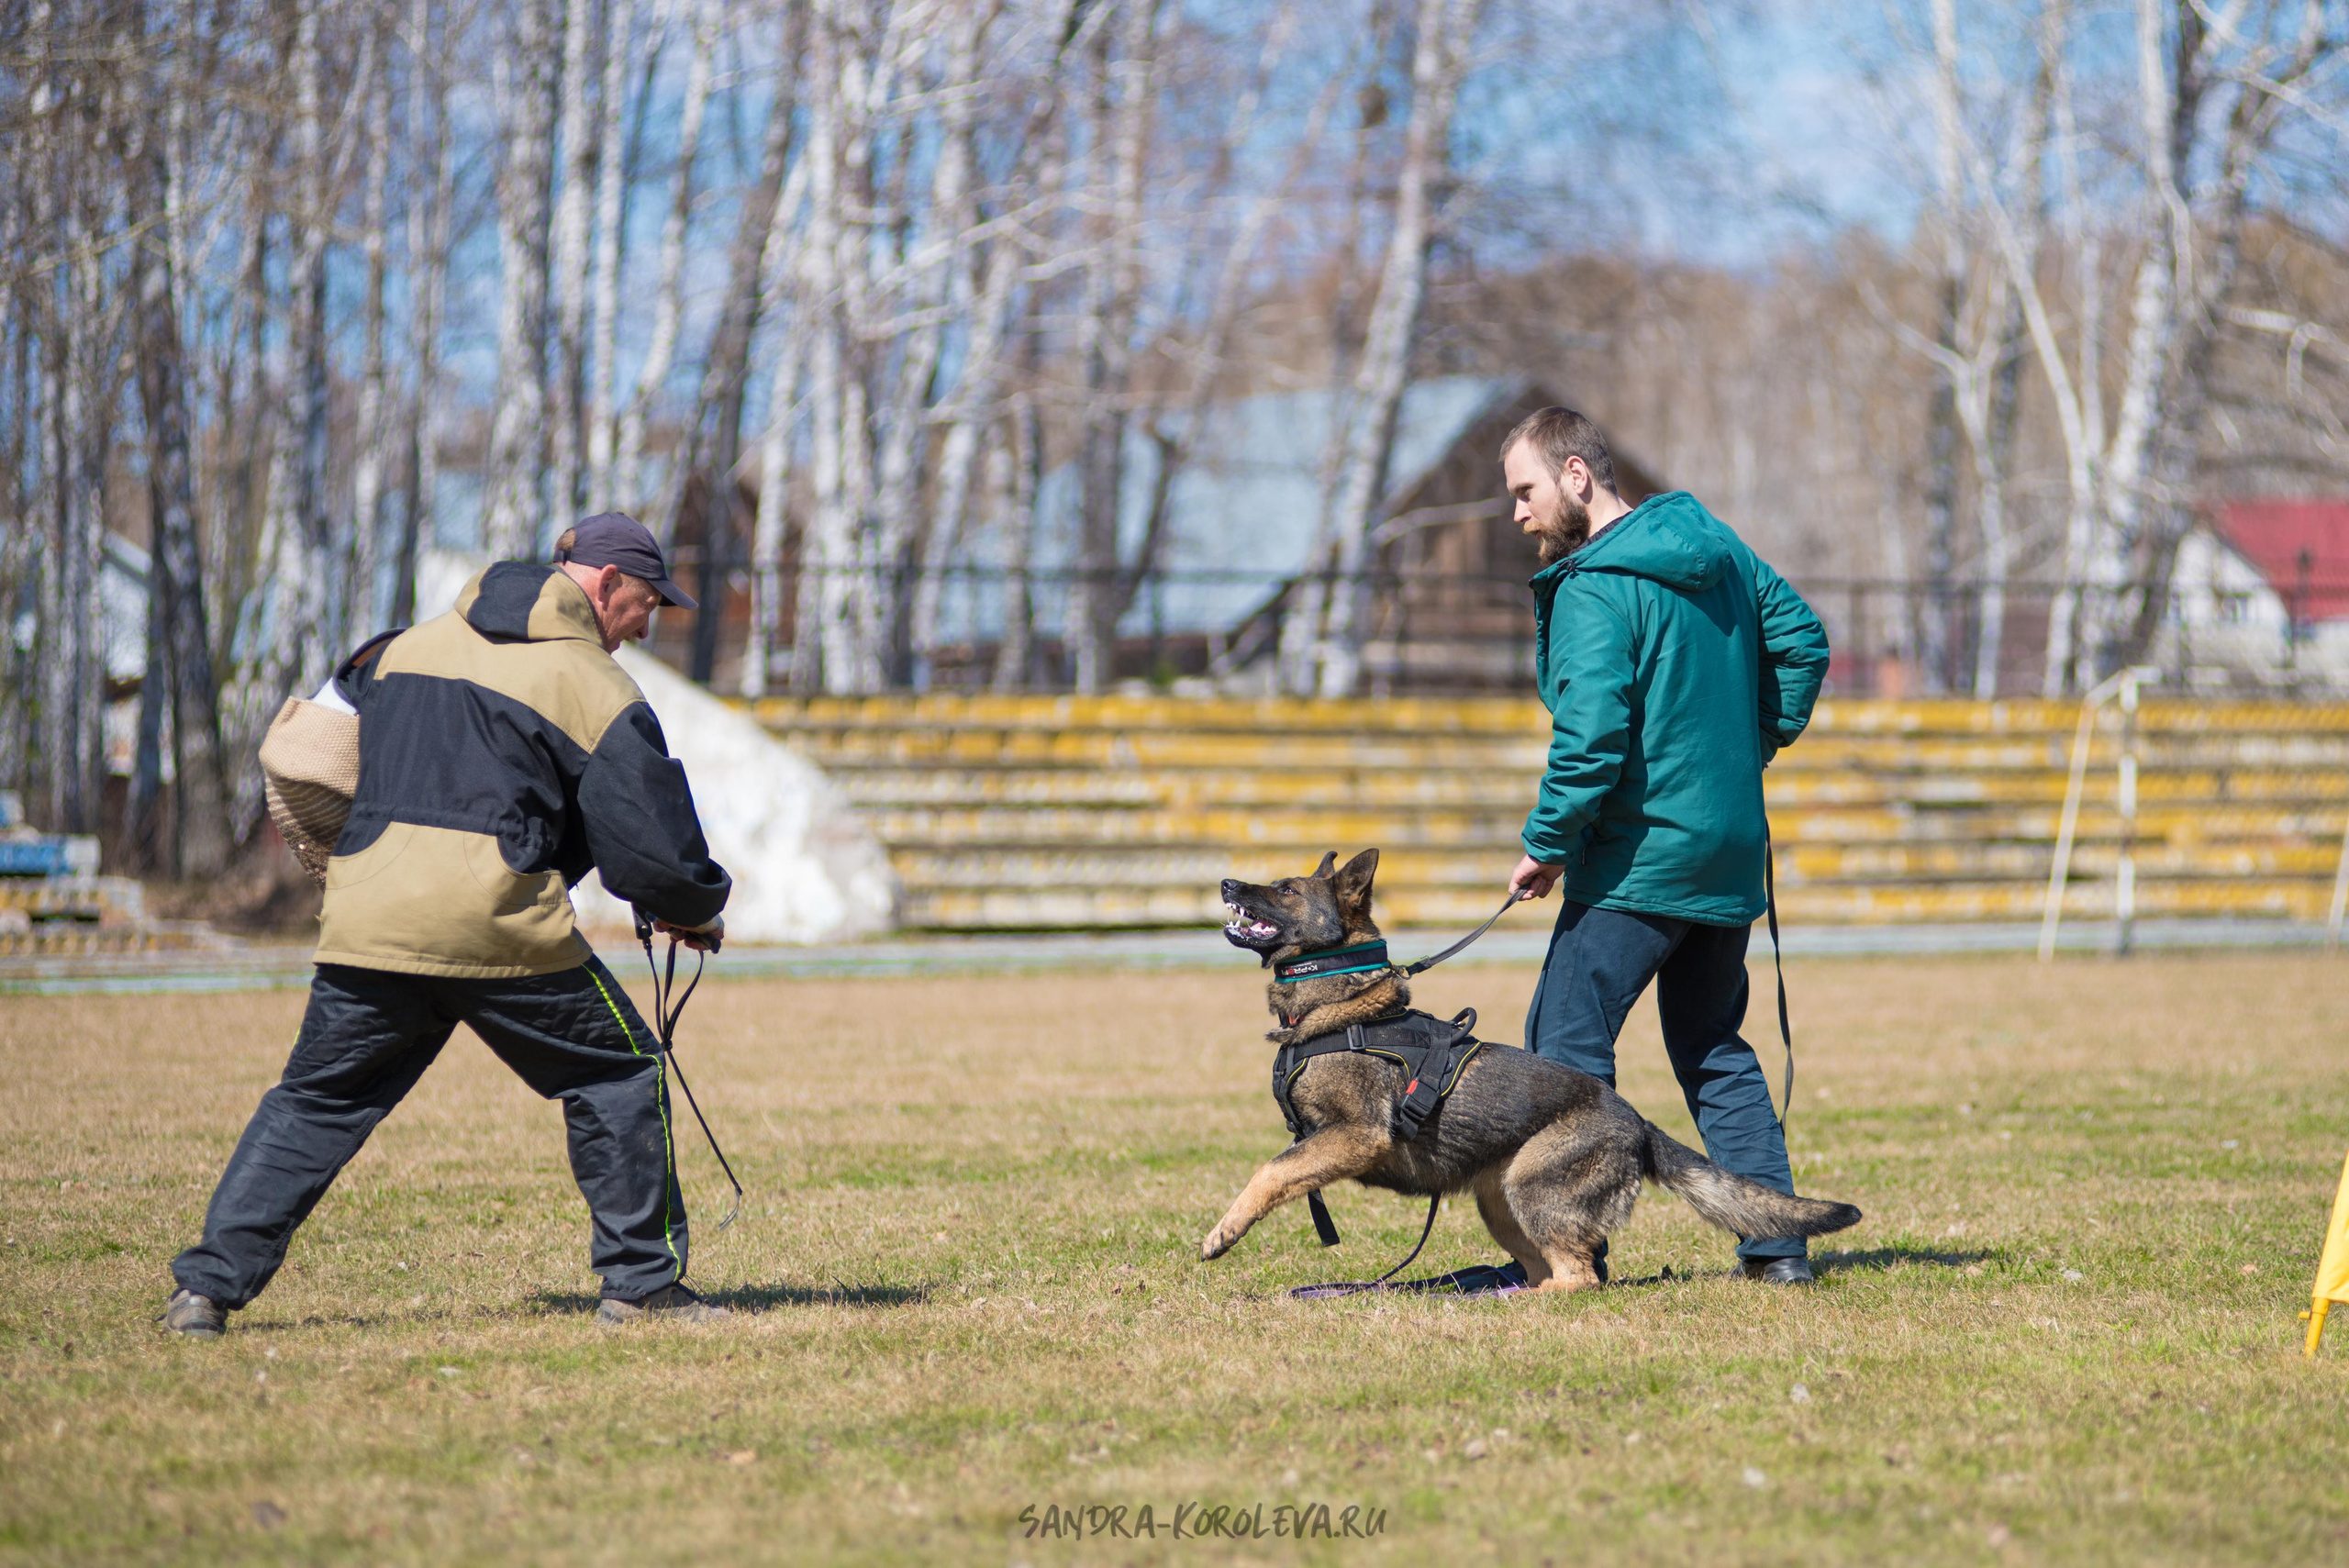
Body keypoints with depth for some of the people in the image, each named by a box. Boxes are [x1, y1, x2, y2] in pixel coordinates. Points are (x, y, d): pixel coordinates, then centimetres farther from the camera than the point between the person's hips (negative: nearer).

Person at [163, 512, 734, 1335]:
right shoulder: (596, 687, 2)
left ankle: (209, 1285, 6)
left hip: (366, 919, 4)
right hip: (499, 924, -4)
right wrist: (698, 910, 20)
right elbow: (648, 842, 1)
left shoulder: (407, 646, 19)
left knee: (313, 1103, 14)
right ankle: (640, 1283, 12)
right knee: (617, 1073, 12)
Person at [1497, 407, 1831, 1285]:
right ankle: (1776, 1244, 13)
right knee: (1714, 1049, 16)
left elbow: (1592, 735, -23)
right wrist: (1760, 742, 22)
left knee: (1566, 1047, -4)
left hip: (1639, 853, -9)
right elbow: (1801, 636, 19)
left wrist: (1544, 843, -14)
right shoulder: (1714, 544, 10)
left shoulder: (1595, 588, -16)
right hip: (1729, 850, 9)